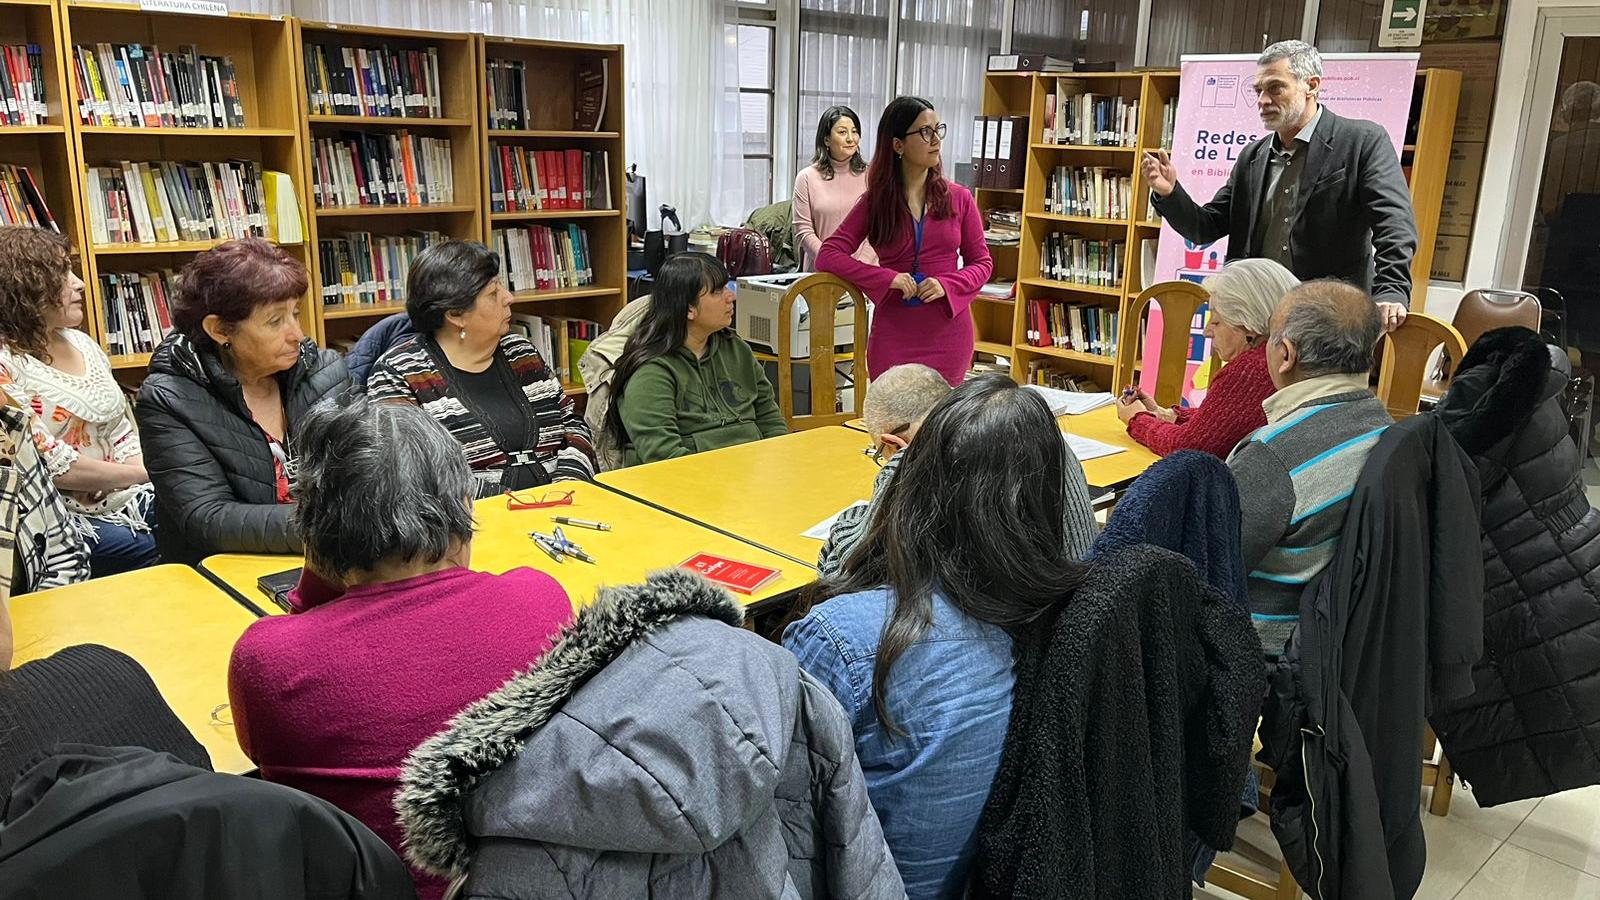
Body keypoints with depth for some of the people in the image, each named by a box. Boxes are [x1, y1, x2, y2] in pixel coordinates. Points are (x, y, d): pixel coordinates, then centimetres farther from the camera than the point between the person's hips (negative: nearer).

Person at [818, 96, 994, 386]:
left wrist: (947, 285, -13)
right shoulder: (875, 202, 2)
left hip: (948, 332, 1)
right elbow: (828, 256, -5)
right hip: (893, 333, 0)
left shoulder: (958, 199, 4)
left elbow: (981, 262, 8)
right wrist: (888, 278, -17)